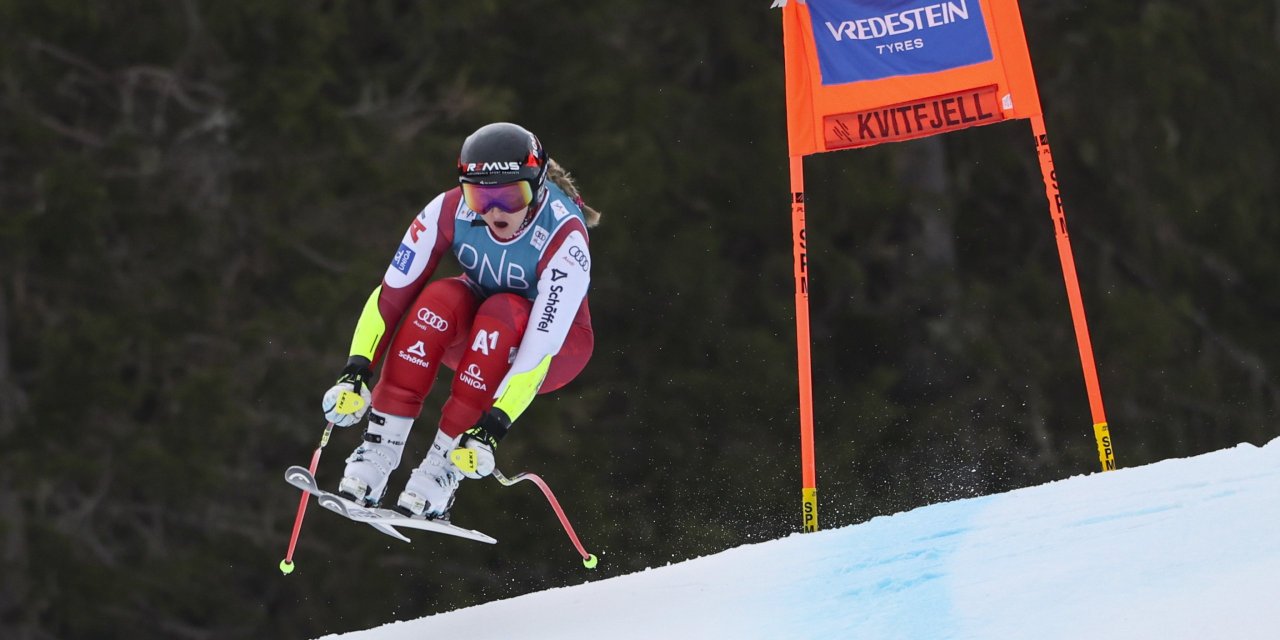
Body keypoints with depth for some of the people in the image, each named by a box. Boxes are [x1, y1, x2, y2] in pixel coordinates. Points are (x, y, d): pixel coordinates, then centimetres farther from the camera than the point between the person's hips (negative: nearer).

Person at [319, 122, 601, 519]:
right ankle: (381, 447, -29)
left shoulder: (563, 237, -31)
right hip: (475, 336, 3)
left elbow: (542, 344, -37)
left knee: (501, 311, -36)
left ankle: (445, 464, -32)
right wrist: (356, 370, -32)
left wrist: (494, 425, -45)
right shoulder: (450, 211, -23)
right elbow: (391, 293, -21)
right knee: (439, 299, -31)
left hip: (558, 342, -3)